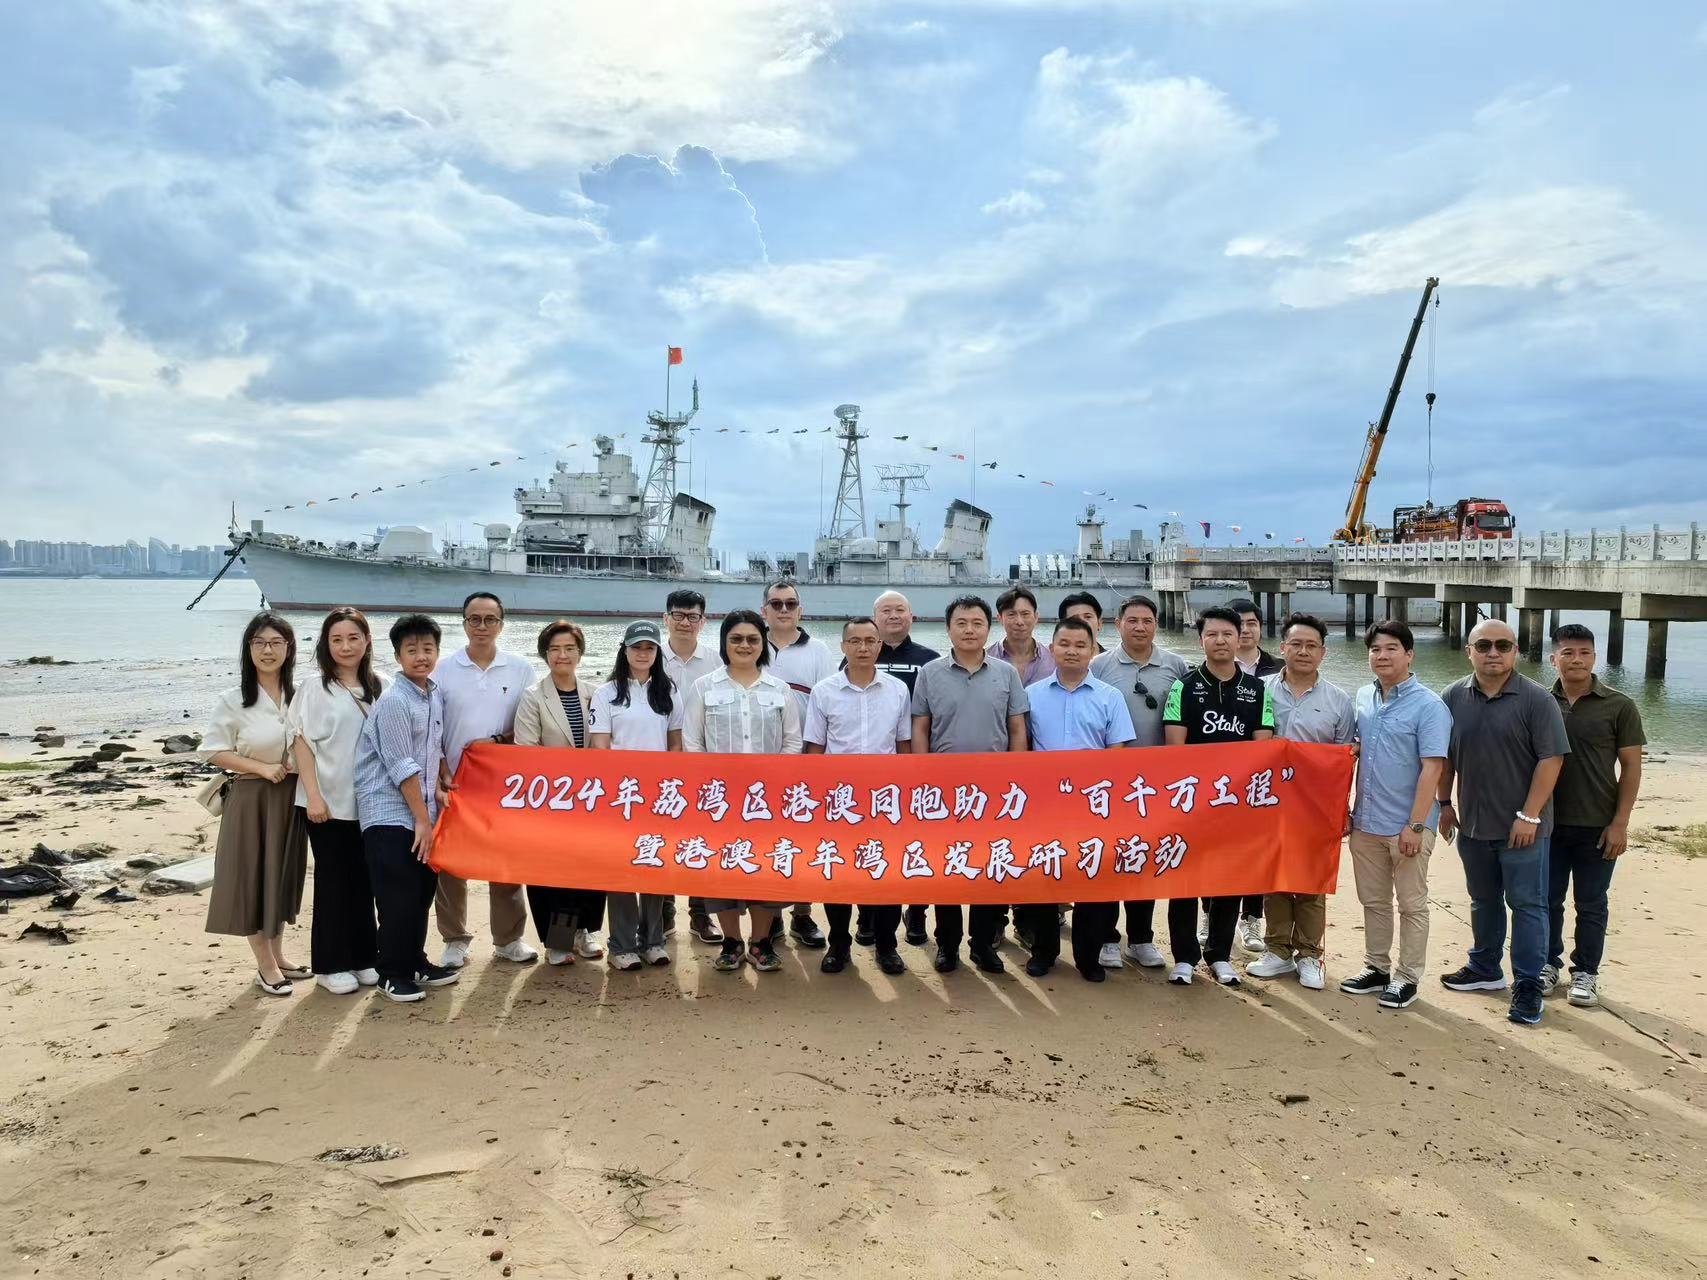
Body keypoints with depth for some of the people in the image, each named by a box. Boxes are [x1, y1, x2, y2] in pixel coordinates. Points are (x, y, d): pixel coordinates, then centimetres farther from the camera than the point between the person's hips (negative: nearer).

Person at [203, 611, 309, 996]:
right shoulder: (233, 700, -8)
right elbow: (213, 751, -8)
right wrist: (262, 768, -17)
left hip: (291, 797, 4)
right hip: (251, 798, -3)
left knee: (283, 876, 14)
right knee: (254, 879, 3)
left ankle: (278, 955, 29)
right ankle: (265, 966, 15)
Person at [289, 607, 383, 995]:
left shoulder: (379, 688, 6)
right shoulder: (314, 690, -4)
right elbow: (303, 744, -7)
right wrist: (314, 796, -14)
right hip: (328, 802, -3)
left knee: (364, 880, 9)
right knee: (333, 882, 4)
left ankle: (363, 957, 21)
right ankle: (331, 965, 14)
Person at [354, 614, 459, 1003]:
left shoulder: (436, 695, 8)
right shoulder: (393, 701, -16)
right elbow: (402, 767, -17)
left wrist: (438, 783, 5)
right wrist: (422, 820, -14)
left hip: (420, 811, 8)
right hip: (390, 815, -8)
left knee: (423, 890, 13)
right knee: (397, 897, -4)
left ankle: (415, 962, 25)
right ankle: (392, 973, 8)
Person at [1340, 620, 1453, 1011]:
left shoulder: (1428, 706, -11)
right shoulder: (1363, 698, 7)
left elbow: (1431, 769, -15)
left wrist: (1416, 825, -19)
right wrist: (1347, 808, 12)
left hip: (1406, 827, -6)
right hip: (1366, 822, 6)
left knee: (1411, 905, 7)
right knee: (1373, 901, 16)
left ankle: (1407, 978, 18)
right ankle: (1376, 968, 28)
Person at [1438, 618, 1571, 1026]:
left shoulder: (1536, 699, -10)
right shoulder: (1454, 697, 3)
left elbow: (1551, 759, -13)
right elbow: (1445, 756, 11)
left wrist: (1529, 816, -16)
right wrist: (1445, 803, 9)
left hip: (1522, 828, -4)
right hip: (1473, 824, 4)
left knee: (1527, 905, 2)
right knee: (1483, 900, 17)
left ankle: (1528, 985, 10)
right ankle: (1485, 969, 31)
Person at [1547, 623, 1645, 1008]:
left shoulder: (1619, 707, -4)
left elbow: (1631, 766, -3)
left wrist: (1620, 823, -9)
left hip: (1597, 827, -2)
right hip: (1548, 823, 2)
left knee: (1591, 904, 8)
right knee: (1548, 899, 11)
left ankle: (1586, 972, 21)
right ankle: (1548, 963, 25)